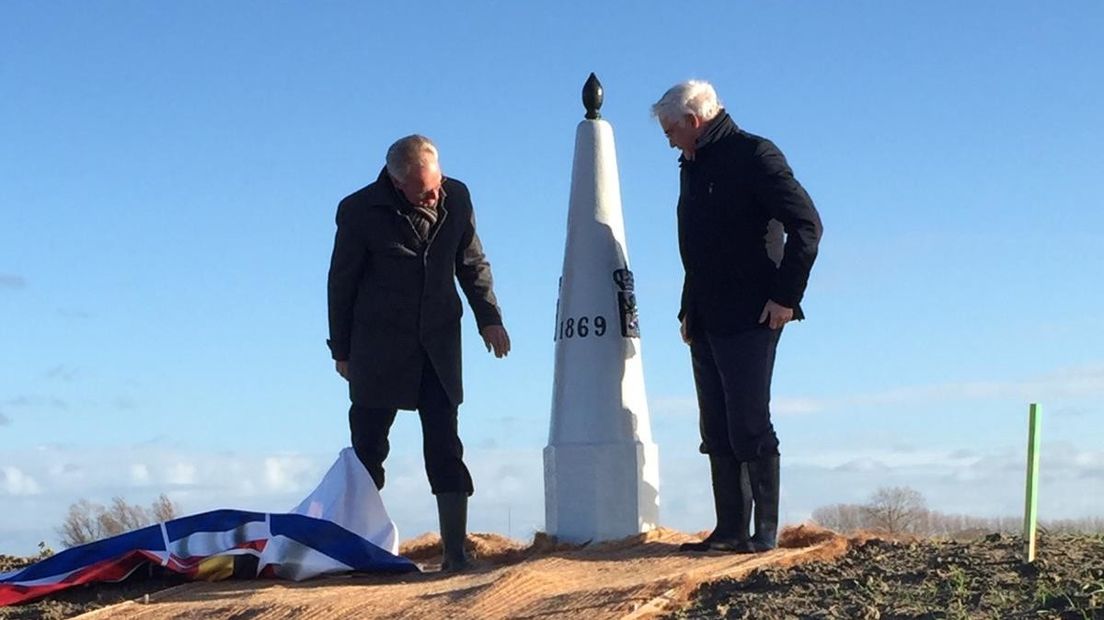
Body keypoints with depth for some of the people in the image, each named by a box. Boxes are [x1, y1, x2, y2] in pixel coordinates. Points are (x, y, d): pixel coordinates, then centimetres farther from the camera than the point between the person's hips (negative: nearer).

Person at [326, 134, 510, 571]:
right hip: (379, 347, -2)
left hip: (438, 341, 2)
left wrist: (488, 317, 3)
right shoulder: (359, 211, -9)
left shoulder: (456, 197, 0)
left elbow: (472, 262, 13)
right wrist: (341, 350, 3)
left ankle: (456, 553, -1)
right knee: (368, 446, 2)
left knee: (445, 446, -2)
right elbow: (341, 283, 0)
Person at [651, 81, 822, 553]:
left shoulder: (753, 156, -7)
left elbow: (806, 224, -14)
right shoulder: (692, 167, 18)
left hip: (749, 319, -8)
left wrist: (786, 296, -16)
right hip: (705, 323, 8)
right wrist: (689, 310, 15)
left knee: (748, 427, -8)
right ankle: (730, 530, 11)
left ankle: (765, 532, -1)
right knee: (717, 431, 7)